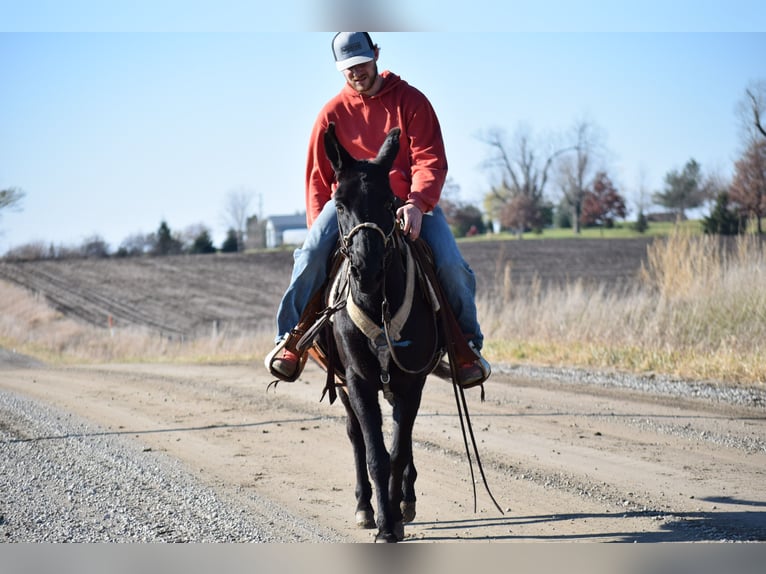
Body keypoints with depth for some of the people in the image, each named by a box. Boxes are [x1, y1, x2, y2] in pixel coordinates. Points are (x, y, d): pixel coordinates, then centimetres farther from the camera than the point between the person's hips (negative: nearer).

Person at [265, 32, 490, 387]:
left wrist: (417, 204, -27)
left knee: (449, 262, -24)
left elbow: (430, 159, -8)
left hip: (410, 202, -1)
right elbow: (317, 179, 11)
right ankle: (291, 339, -14)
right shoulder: (333, 114, 6)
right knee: (312, 253, -27)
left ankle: (468, 343, -2)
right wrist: (319, 228, -2)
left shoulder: (410, 101, 1)